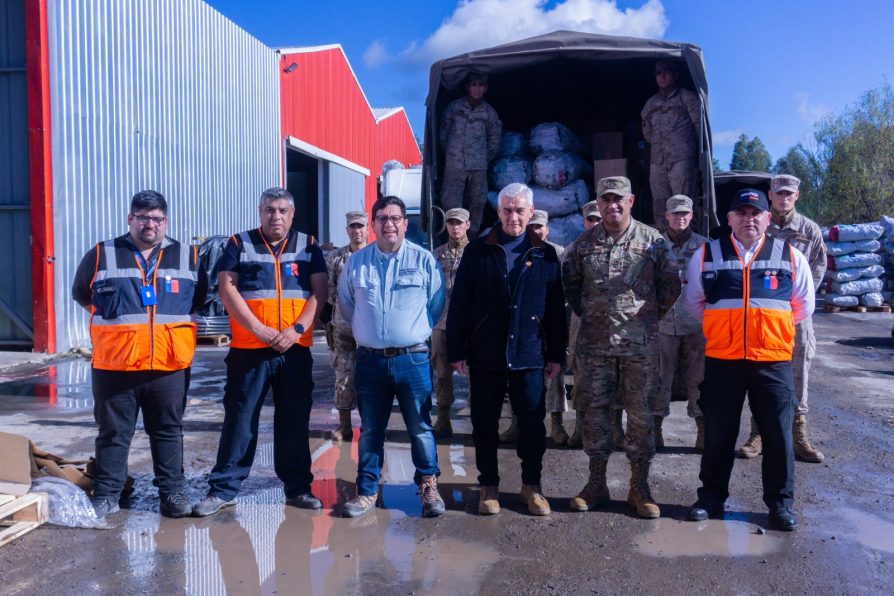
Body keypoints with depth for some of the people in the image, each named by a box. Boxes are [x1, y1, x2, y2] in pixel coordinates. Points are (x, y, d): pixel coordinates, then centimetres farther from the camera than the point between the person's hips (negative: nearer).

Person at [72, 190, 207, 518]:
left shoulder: (188, 257, 7)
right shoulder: (101, 255, 4)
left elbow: (201, 297, 20)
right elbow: (80, 293, 18)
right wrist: (113, 319, 14)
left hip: (170, 367, 1)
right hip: (114, 367, -1)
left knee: (168, 432, 9)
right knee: (113, 433, 9)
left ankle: (173, 492, 18)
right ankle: (106, 495, 21)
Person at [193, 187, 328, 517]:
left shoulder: (308, 246, 9)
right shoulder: (239, 244, 5)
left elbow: (319, 292, 2)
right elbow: (227, 288, -4)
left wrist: (297, 329, -12)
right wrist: (259, 329, -14)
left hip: (296, 349, 2)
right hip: (248, 348, -1)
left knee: (295, 421, 8)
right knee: (239, 419, 3)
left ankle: (297, 487, 19)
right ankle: (223, 489, 14)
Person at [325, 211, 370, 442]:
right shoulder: (335, 258, 8)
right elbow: (328, 287, 8)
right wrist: (341, 301, -3)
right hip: (343, 326, 2)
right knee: (344, 375, 4)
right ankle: (344, 425, 13)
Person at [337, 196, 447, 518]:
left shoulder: (424, 260, -1)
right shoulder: (356, 262, 4)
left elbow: (436, 305, 7)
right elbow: (346, 305, 17)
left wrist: (415, 332, 9)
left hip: (413, 359, -2)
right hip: (370, 360, 2)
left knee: (421, 428, 5)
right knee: (370, 430, 11)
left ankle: (429, 487, 21)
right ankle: (367, 491, 23)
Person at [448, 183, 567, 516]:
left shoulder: (546, 254, 6)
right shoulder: (477, 251, 2)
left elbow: (556, 308, 6)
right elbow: (459, 304, -1)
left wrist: (557, 354, 4)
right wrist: (456, 351, -5)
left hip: (530, 355, 1)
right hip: (485, 355, 0)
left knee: (533, 424, 7)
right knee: (484, 424, 9)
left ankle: (531, 485, 25)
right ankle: (488, 485, 24)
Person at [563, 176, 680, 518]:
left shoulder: (653, 241, 0)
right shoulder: (583, 245, 5)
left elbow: (670, 285, 6)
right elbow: (570, 284, 17)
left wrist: (651, 316, 5)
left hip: (641, 344, -1)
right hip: (594, 343, 2)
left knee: (641, 413, 4)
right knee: (595, 410, 7)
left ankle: (639, 487, 17)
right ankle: (596, 483, 20)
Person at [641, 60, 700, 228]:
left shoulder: (688, 98, 6)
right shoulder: (650, 103, 20)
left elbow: (700, 126, 5)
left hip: (681, 161, -5)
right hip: (657, 162, 5)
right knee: (659, 206, 3)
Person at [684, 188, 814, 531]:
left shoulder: (790, 257, 3)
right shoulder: (707, 255, 3)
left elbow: (803, 306, 13)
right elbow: (693, 301, 14)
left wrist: (769, 325, 11)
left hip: (773, 361, 0)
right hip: (721, 360, 0)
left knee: (778, 435, 6)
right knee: (718, 434, 10)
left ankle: (781, 503, 22)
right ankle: (712, 497, 24)